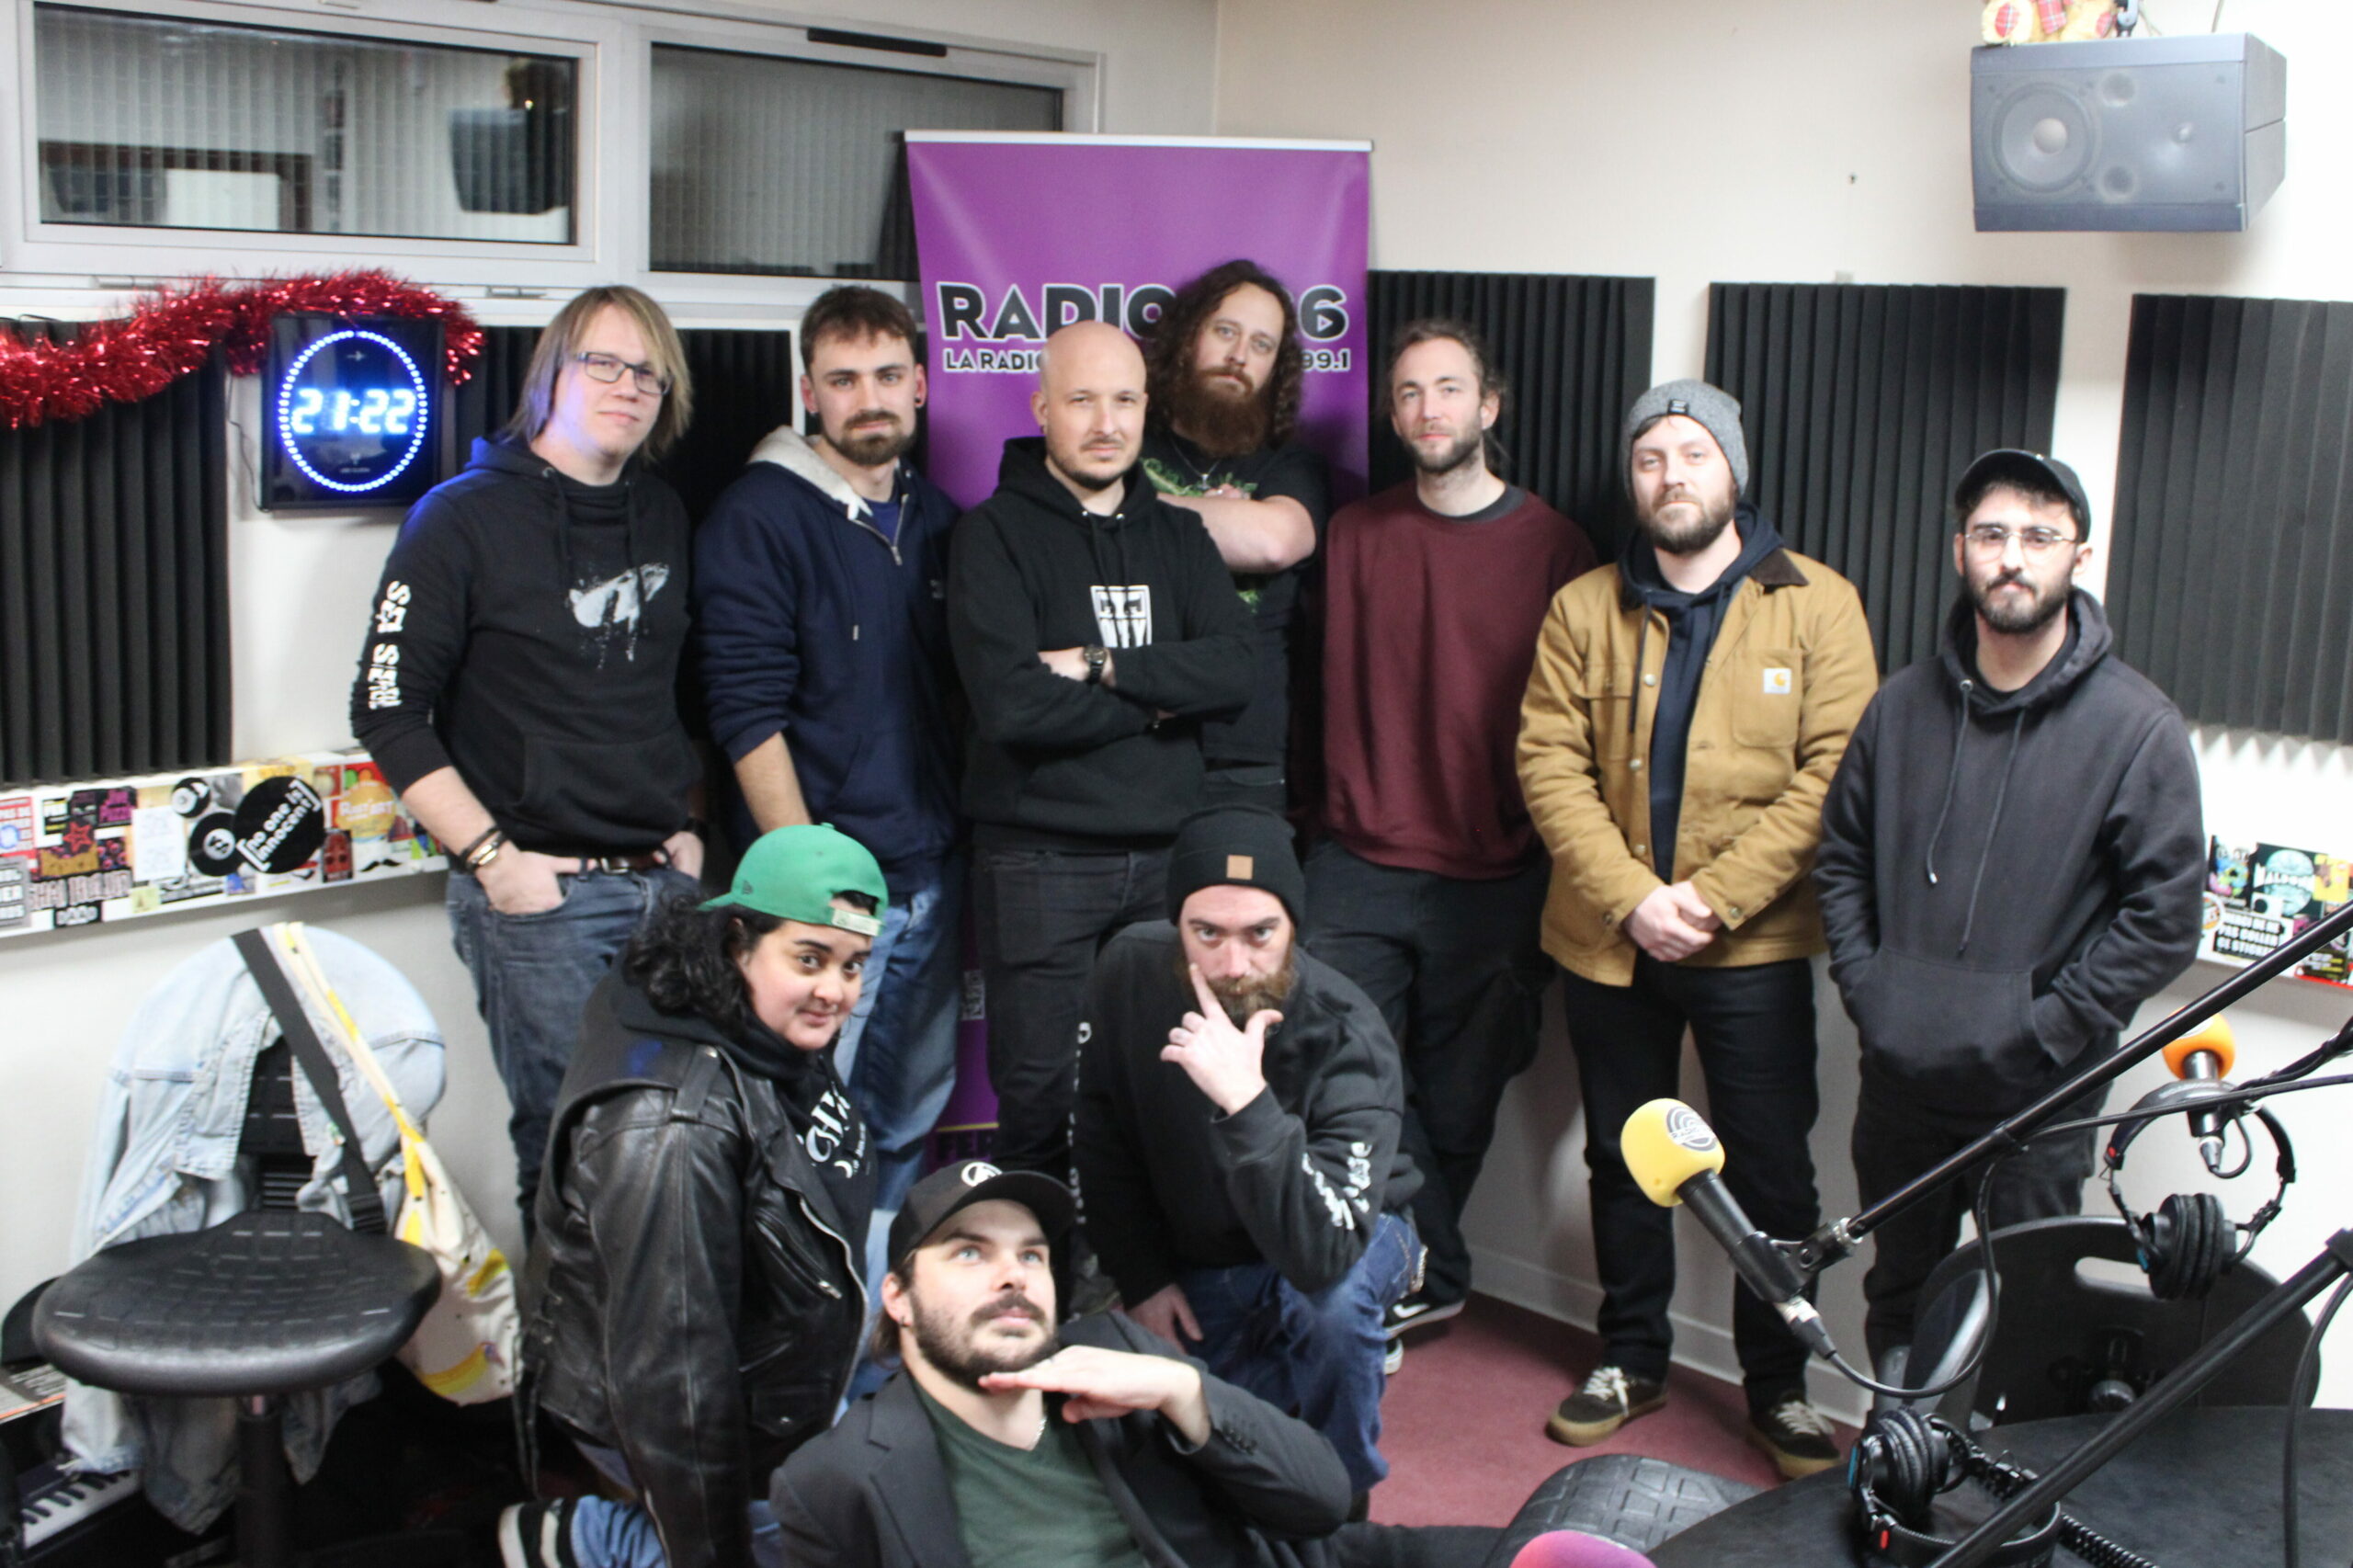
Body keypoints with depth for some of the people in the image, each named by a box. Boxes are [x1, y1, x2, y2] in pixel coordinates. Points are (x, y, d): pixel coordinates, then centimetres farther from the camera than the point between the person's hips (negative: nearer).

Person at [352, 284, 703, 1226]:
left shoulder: (666, 521, 13)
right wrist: (492, 857, -12)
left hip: (665, 882, 5)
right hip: (538, 890, -5)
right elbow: (388, 713, -8)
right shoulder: (465, 518, -4)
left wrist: (688, 824, 11)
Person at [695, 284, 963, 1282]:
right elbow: (749, 718, -12)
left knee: (911, 1122, 14)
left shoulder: (938, 520, 12)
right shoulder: (758, 517, -7)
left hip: (935, 872, 6)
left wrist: (971, 852, 13)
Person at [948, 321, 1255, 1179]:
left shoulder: (1177, 535, 14)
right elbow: (1010, 703, -16)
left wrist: (1102, 666, -13)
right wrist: (1156, 700, -6)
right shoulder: (996, 533, -2)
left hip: (1166, 852, 4)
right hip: (1039, 858, -4)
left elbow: (1231, 670, -3)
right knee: (1039, 1096, 0)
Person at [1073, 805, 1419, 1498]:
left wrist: (1247, 1101, -54)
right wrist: (1142, 1278, -5)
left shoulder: (1347, 1040, -34)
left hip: (1349, 1239, -4)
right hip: (1192, 1260, 4)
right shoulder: (1131, 972, -21)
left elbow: (1321, 1253, -45)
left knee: (1333, 1299, -36)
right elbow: (1099, 1140, -3)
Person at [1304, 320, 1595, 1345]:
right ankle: (1428, 1272, 15)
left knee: (1456, 1102, 8)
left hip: (1492, 878, -2)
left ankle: (1416, 1273, 29)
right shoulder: (1357, 536, 7)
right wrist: (1331, 814, 0)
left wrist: (1554, 862, -2)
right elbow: (1328, 688, 8)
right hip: (1359, 867, 2)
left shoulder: (1552, 547, -1)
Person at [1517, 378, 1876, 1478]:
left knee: (1772, 1174, 5)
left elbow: (1830, 774, -9)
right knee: (1621, 1160, 15)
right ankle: (1632, 1359, 32)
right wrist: (1631, 897, -15)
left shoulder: (1817, 606, -3)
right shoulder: (1583, 612, 4)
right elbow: (1550, 765, -3)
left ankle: (1778, 1386, 22)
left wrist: (1712, 899, -16)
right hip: (1609, 940, 3)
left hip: (1754, 944, -2)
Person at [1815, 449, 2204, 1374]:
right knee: (1899, 1297, 19)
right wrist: (1865, 991, 2)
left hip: (2039, 1097, -4)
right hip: (1900, 1076, 4)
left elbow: (2164, 916, -9)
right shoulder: (1906, 705, 5)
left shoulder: (2136, 727, -8)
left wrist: (2046, 1029, -13)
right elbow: (1841, 855, 13)